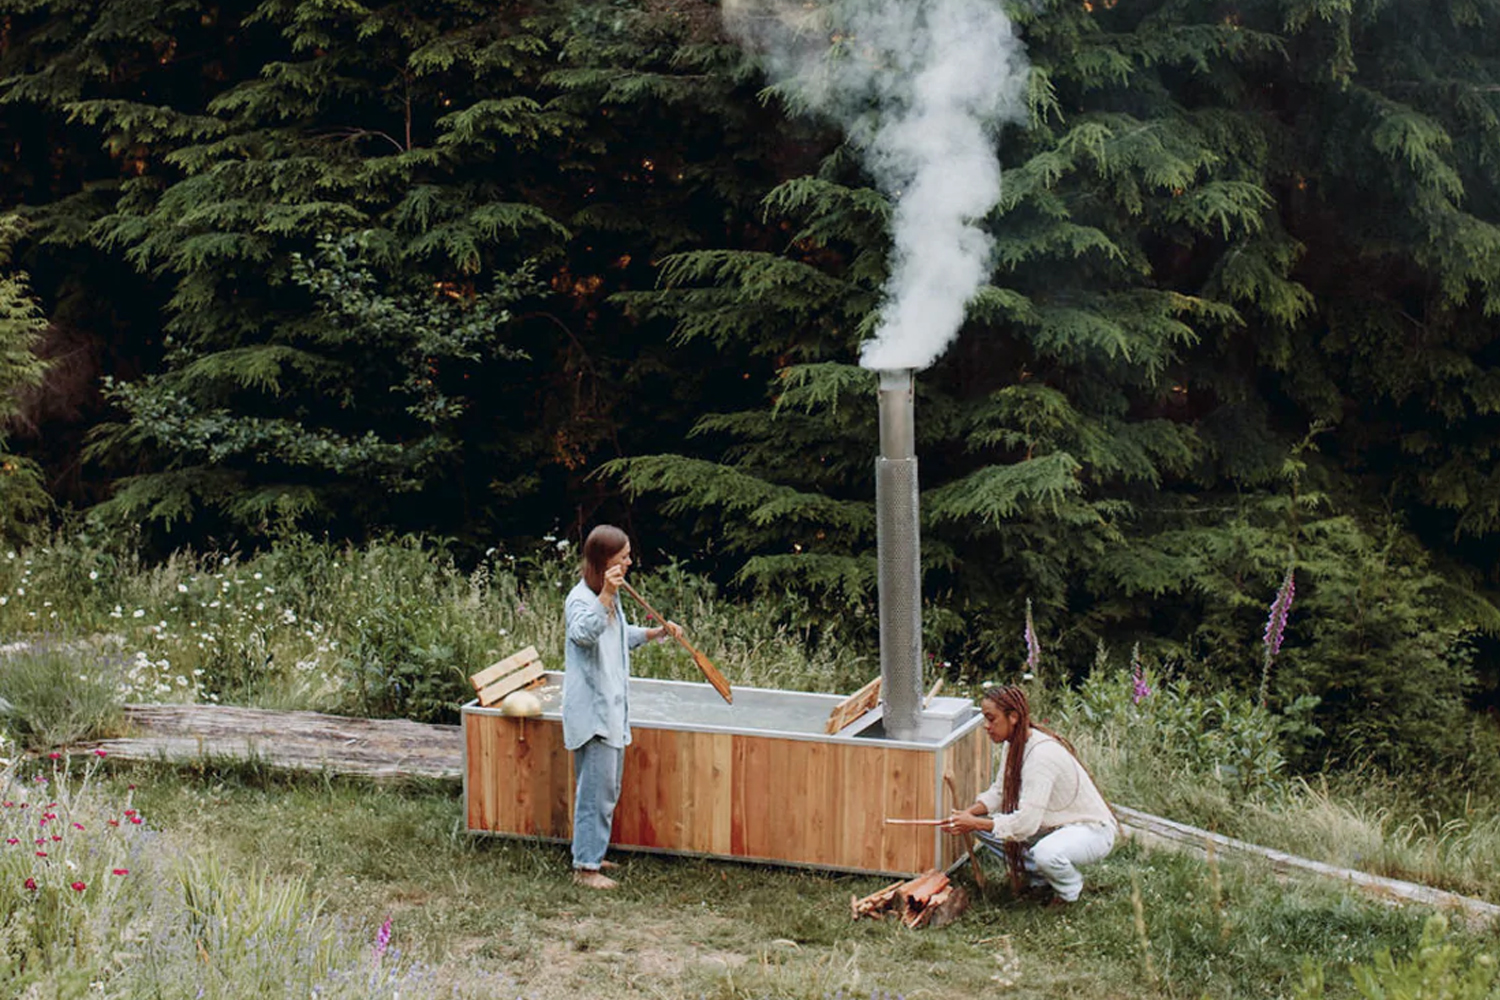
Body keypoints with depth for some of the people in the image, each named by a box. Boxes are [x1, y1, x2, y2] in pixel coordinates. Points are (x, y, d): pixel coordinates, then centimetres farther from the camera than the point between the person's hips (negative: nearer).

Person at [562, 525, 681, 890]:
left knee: (607, 787, 17)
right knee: (597, 787, -8)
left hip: (611, 706, 10)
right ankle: (585, 867, -2)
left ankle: (590, 855, 28)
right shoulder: (581, 598, -17)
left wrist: (656, 632, 19)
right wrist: (605, 597, -47)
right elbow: (583, 633, -39)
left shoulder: (610, 597, 13)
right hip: (591, 708, -10)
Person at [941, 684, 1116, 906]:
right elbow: (999, 793, 7)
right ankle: (1035, 874, 11)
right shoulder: (1013, 745, -2)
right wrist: (969, 813, -12)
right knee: (980, 823, -3)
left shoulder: (1042, 753, -30)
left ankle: (1070, 889, -5)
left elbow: (1027, 822, -33)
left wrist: (975, 823, -28)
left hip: (1092, 830, -9)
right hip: (1052, 826, 9)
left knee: (1045, 853, -39)